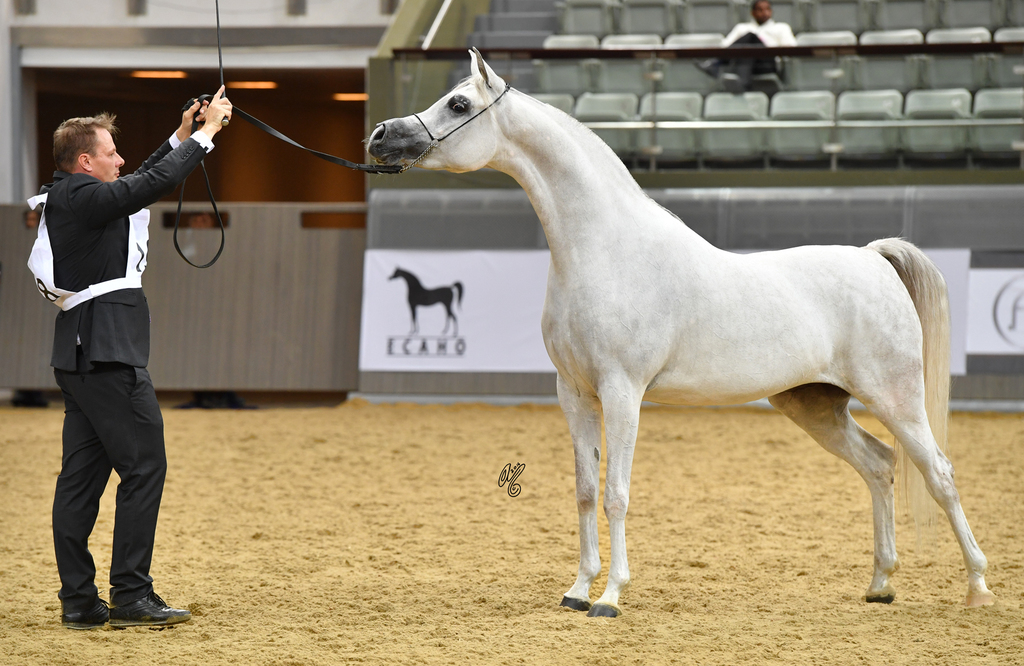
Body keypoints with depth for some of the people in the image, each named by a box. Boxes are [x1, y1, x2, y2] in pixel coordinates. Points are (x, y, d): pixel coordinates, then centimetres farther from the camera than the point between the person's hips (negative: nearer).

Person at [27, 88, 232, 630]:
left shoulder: (68, 199, 16)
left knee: (82, 474, 8)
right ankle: (131, 595, -8)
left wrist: (179, 137, 26)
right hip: (107, 355, -10)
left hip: (79, 355, 10)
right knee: (144, 468, -7)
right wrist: (205, 133, -4)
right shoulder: (85, 198, -13)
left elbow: (143, 182, 28)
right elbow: (155, 184, -15)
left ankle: (77, 600, 8)